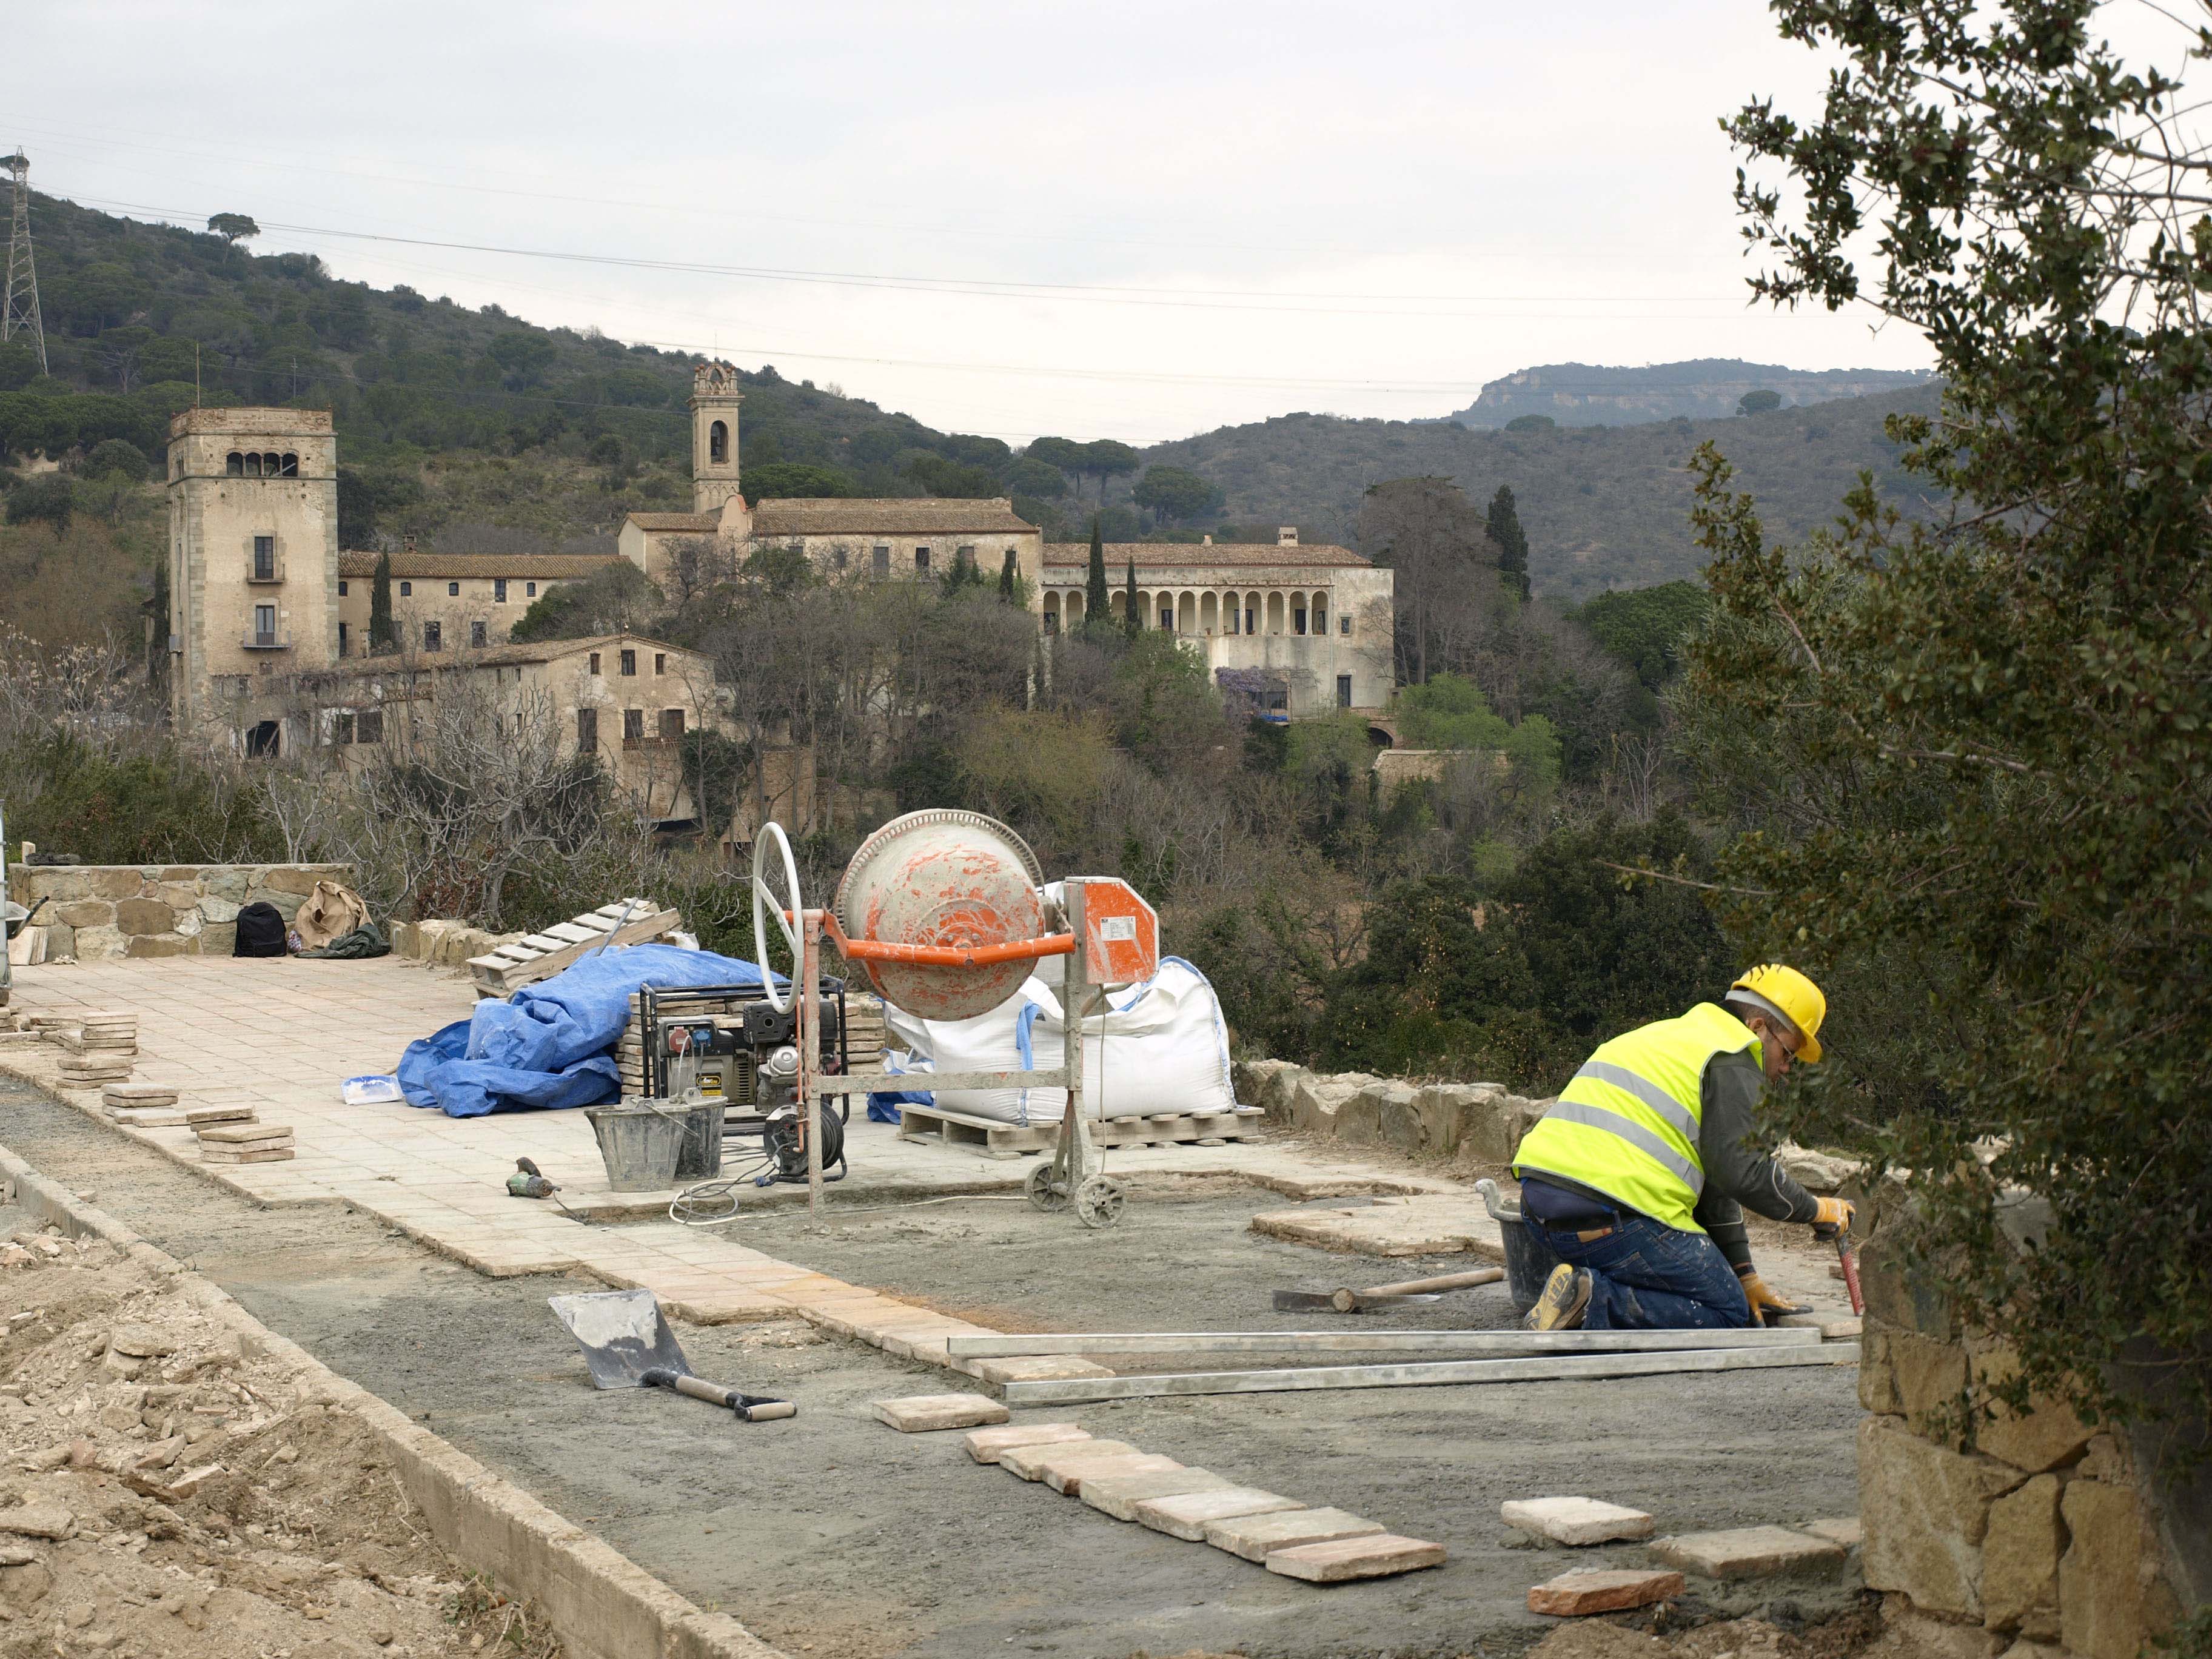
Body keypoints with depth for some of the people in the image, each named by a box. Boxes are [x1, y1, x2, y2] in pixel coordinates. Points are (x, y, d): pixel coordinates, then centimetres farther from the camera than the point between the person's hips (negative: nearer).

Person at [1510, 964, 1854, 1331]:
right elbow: (1741, 1172, -9)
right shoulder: (1734, 1064, -1)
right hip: (1612, 1217, -9)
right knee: (1727, 1309, 2)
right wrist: (1815, 1209, 8)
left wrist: (1744, 1274, 30)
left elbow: (1714, 1178, 31)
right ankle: (1597, 1301, -17)